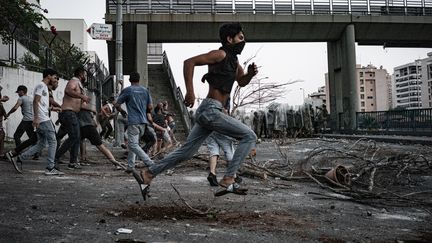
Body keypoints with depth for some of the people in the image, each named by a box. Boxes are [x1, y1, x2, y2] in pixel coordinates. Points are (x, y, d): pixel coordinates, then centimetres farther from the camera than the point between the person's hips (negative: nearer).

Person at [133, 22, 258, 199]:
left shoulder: (233, 59, 20)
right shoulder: (220, 54, -8)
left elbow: (242, 82, 32)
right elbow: (189, 62, -15)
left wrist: (250, 73, 10)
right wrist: (190, 92, -20)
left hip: (207, 112, 9)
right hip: (210, 110, -9)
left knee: (186, 152, 11)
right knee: (249, 136, -8)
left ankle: (147, 174, 17)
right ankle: (228, 180, -9)